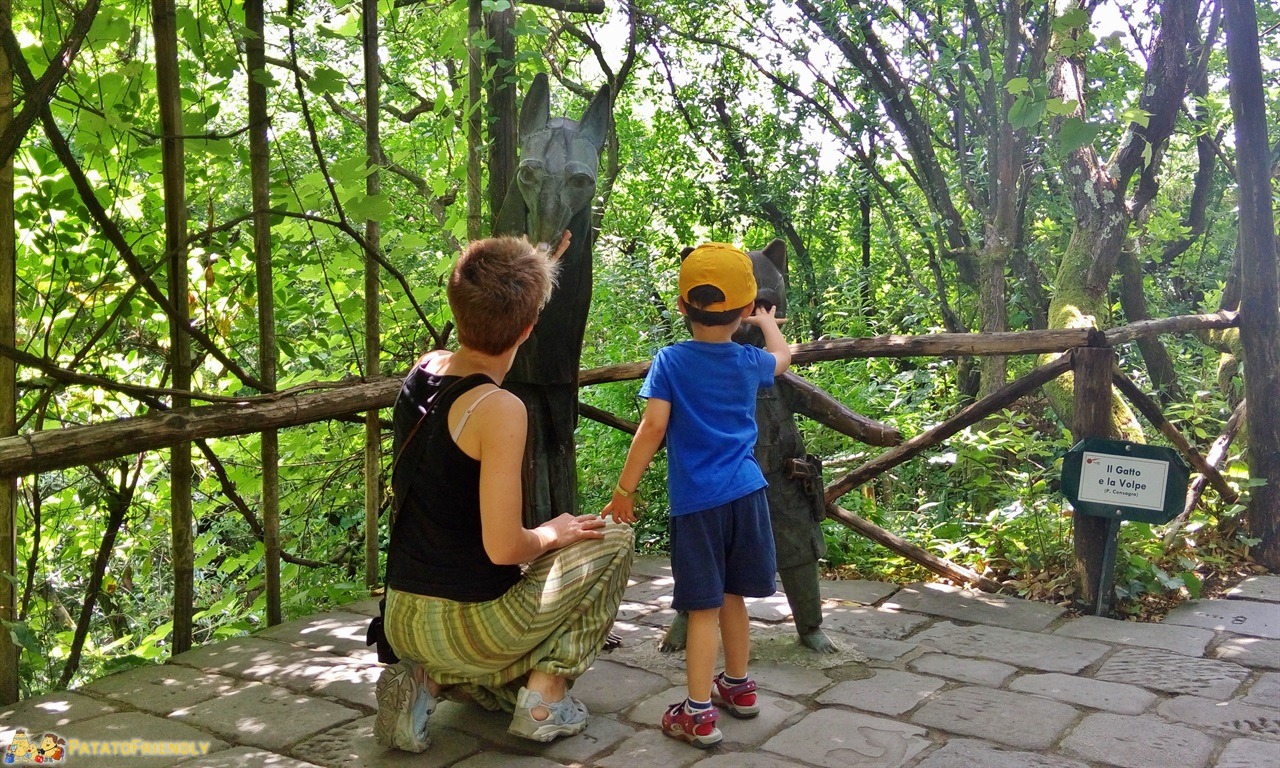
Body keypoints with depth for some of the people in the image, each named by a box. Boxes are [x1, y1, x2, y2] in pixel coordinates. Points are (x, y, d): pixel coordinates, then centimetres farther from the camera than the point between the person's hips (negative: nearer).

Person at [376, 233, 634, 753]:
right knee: (612, 541, 11)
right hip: (466, 625, -7)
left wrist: (533, 272, 35)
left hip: (403, 622, 8)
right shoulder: (499, 409, -23)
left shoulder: (423, 369, 0)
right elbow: (504, 548, -23)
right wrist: (553, 533, -1)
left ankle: (425, 681, 9)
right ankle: (545, 698, 6)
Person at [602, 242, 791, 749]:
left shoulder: (670, 361, -6)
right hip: (746, 493, 4)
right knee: (731, 596, 18)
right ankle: (739, 687, 33)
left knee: (704, 607, -3)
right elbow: (782, 356, 30)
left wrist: (624, 489, -7)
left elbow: (653, 428, -13)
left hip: (697, 500, -4)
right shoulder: (750, 362, 6)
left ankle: (699, 713, -1)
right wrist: (767, 323, 49)